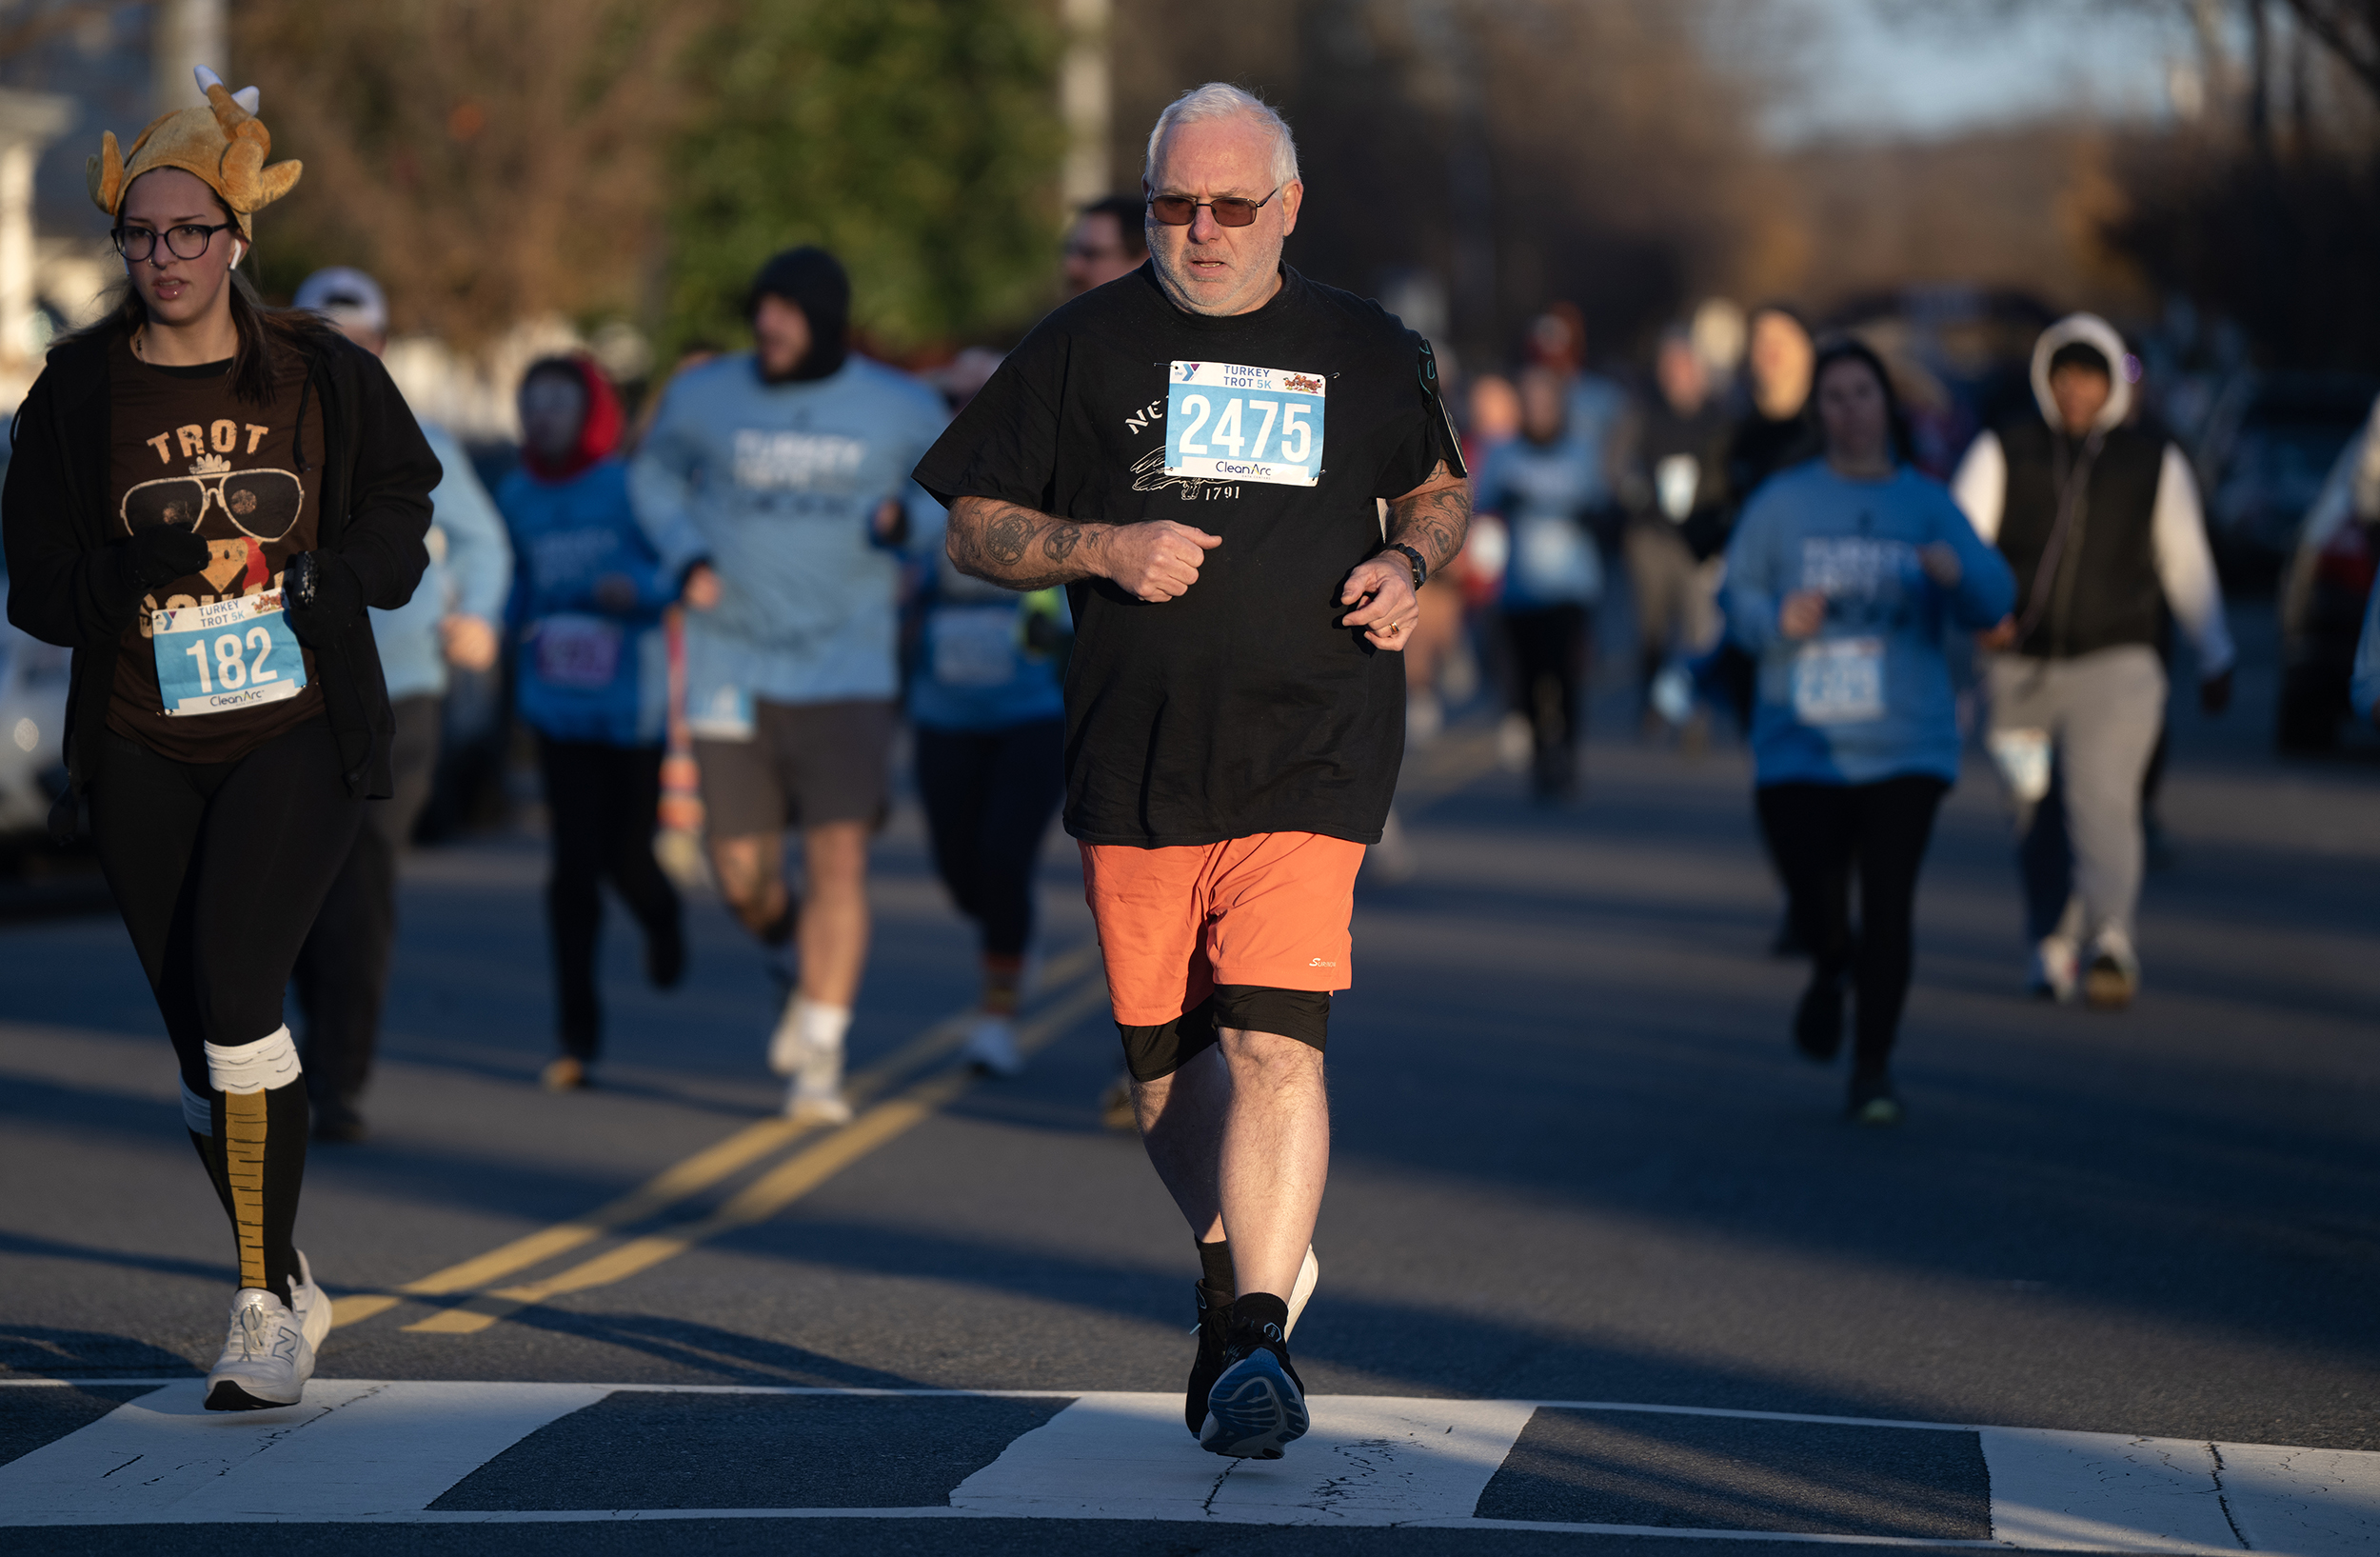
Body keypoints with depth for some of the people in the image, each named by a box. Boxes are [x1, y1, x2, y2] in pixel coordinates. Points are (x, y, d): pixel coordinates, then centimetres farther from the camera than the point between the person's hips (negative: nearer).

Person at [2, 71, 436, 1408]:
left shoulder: (320, 373, 2)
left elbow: (401, 514, 9)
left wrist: (312, 573, -10)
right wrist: (133, 573, -18)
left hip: (300, 732, -3)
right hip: (142, 752, 3)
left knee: (233, 986, -21)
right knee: (198, 1032, 7)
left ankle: (267, 1305, -14)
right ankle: (291, 1290, 25)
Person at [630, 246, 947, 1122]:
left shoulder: (901, 410, -1)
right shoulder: (705, 396, 1)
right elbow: (653, 476, 18)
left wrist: (908, 520, -7)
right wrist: (688, 556, 0)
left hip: (847, 670, -2)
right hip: (731, 672, 2)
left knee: (839, 857, -13)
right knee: (743, 874, 3)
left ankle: (820, 1059, -6)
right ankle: (807, 972, 36)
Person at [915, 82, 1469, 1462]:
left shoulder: (1370, 354, 9)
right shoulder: (1085, 348, 6)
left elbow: (1442, 488, 26)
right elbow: (976, 530, 8)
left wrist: (1409, 564, 3)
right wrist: (1107, 547, -11)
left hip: (1311, 757, -2)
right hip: (1137, 761, 2)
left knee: (1273, 1040, -17)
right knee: (1166, 1056, 9)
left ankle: (1254, 1338, -16)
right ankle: (1249, 1256, 34)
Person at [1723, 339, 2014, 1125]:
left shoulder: (1928, 505, 6)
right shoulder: (1783, 502, 6)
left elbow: (1992, 602, -4)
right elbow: (1738, 596, 5)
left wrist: (1958, 572, -26)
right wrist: (1779, 621, -17)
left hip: (1904, 743, 0)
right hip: (1802, 742, 0)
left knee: (1888, 907, -8)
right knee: (1815, 902, -7)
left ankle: (1873, 1069, 5)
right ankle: (1831, 970, 30)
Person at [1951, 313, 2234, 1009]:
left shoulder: (2155, 461, 7)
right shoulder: (2003, 452, 4)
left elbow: (2187, 563, 15)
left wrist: (2216, 656, 19)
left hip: (2115, 666, -2)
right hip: (2020, 666, 2)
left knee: (2102, 801, -20)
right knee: (2039, 821, 8)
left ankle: (2109, 940, -34)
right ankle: (2052, 949, 25)